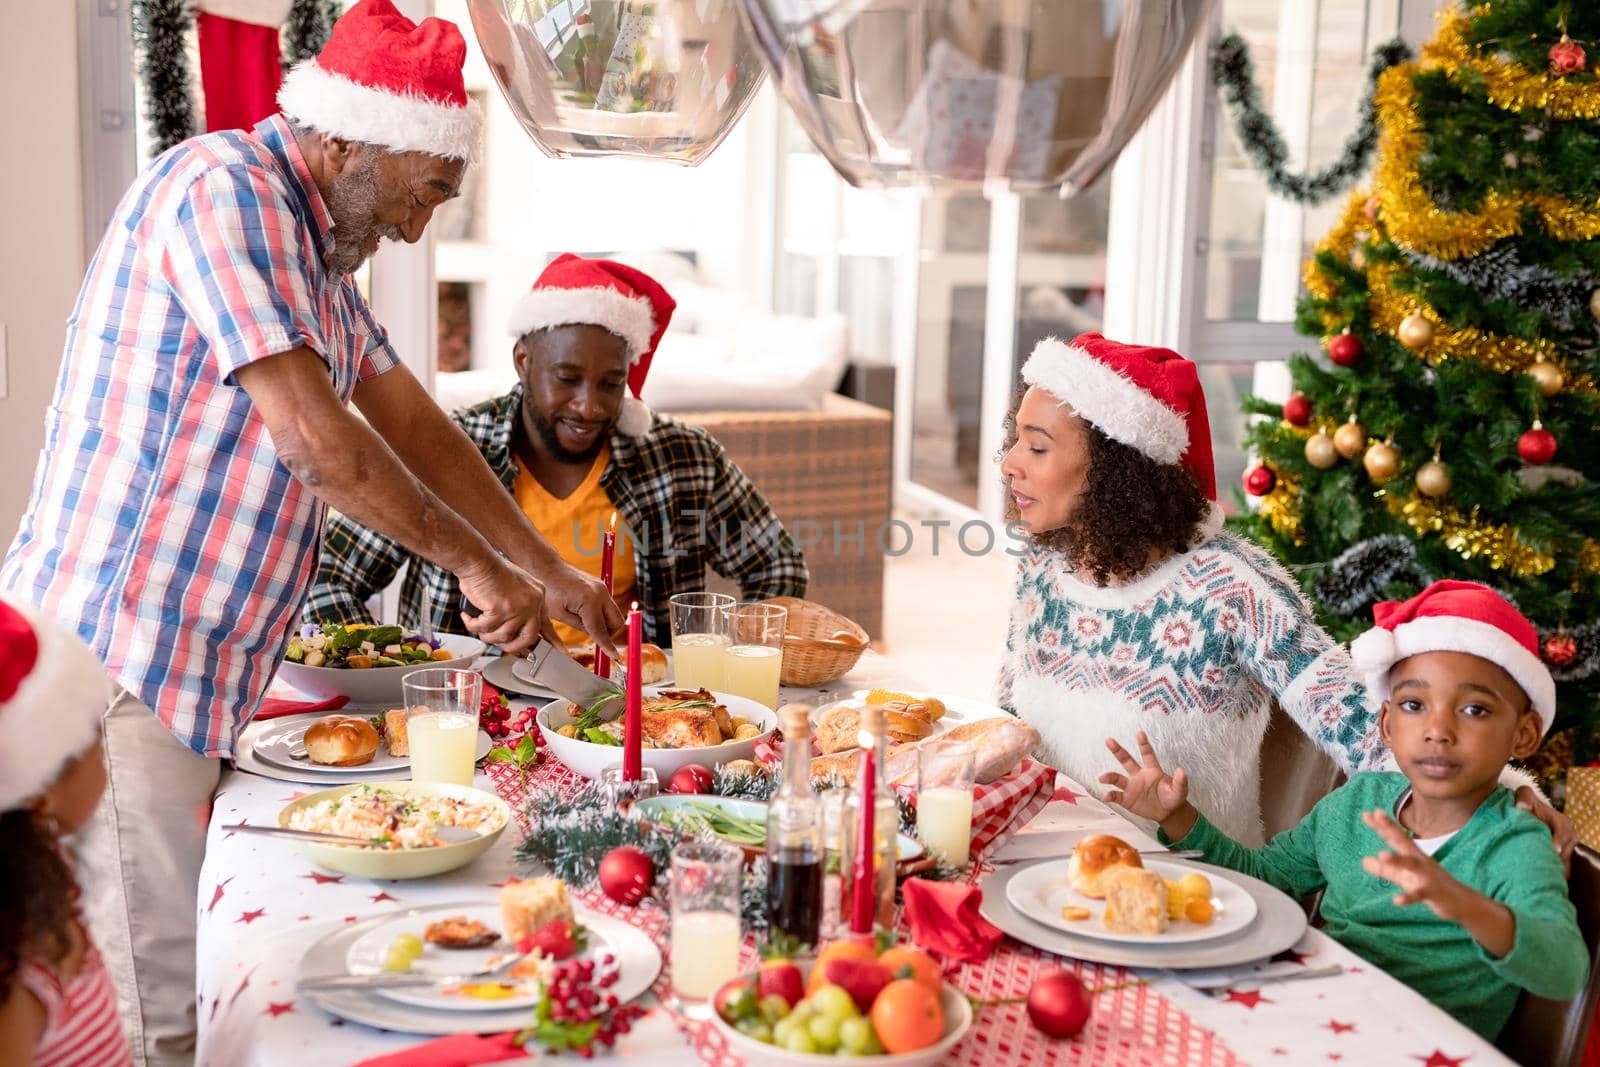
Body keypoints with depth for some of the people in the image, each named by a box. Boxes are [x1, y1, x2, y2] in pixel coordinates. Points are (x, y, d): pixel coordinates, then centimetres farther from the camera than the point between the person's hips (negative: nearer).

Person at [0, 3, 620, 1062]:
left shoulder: (315, 252, 17)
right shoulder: (223, 187, -13)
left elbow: (417, 426, 22)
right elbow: (315, 437, -18)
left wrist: (548, 574, 20)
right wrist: (475, 564, -8)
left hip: (187, 678, 9)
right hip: (112, 666, -9)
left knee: (205, 976, 11)